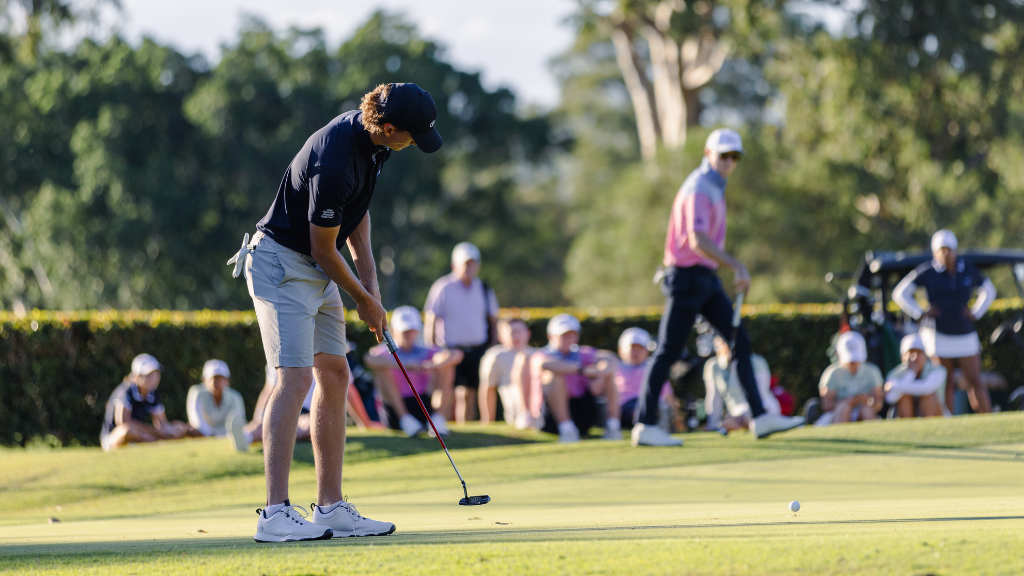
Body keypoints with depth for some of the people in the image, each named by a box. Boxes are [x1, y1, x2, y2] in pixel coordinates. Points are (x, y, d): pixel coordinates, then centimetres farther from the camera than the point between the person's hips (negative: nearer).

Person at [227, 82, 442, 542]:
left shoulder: (370, 138, -1)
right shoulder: (333, 166, -31)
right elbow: (323, 249, -20)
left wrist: (370, 277, 7)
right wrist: (364, 300, -4)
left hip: (317, 271, 10)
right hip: (283, 265, -10)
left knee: (335, 377, 8)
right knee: (296, 379, -18)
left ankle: (331, 508, 11)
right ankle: (276, 515, -22)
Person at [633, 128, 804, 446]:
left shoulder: (714, 188, 15)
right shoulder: (699, 190, -17)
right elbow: (697, 241, -30)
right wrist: (737, 266, -31)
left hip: (707, 278, 10)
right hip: (687, 277, -10)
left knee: (740, 341, 3)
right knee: (669, 351, -5)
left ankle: (760, 417, 0)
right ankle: (645, 426, -1)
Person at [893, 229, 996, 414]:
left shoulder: (968, 271, 5)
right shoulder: (928, 272, -3)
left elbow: (989, 291, 21)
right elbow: (900, 293, 0)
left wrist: (976, 313, 7)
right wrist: (920, 314, -6)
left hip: (965, 334, 2)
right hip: (938, 334, -2)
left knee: (975, 380, -3)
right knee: (946, 382, 0)